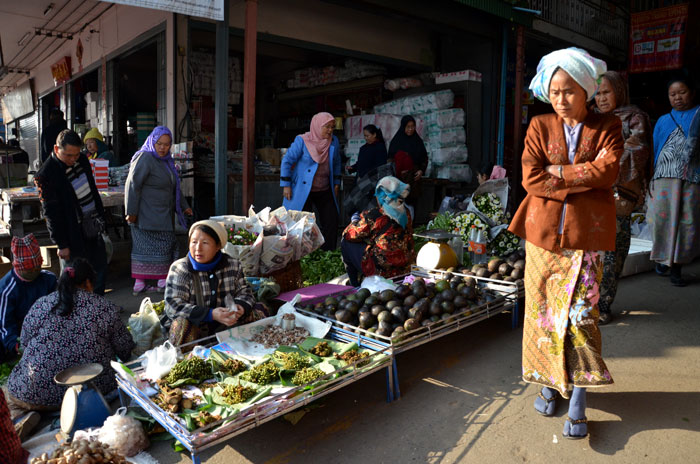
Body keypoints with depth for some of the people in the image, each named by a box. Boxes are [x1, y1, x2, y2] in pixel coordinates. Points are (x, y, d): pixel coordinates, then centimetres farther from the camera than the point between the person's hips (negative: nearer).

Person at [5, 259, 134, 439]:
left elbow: (25, 343, 10)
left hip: (36, 394, 0)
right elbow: (126, 351, 0)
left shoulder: (40, 305, 0)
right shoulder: (107, 308, -4)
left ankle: (22, 417, -2)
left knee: (12, 394, 31)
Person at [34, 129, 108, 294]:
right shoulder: (46, 174, -18)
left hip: (93, 225, 7)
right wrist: (62, 244, -13)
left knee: (100, 268, 16)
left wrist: (101, 217, 16)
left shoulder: (82, 159, 1)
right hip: (74, 232, -7)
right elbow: (51, 212, -15)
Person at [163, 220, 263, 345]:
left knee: (257, 315, -10)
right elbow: (173, 306, -19)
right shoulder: (179, 269, -10)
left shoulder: (233, 265, 0)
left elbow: (244, 291, 8)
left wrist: (241, 307, -20)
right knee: (183, 324, -34)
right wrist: (211, 315, -32)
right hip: (194, 326, -3)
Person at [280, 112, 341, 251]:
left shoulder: (333, 141, 3)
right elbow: (287, 161, -9)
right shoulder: (302, 141, -11)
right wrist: (286, 185, -11)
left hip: (325, 191, 5)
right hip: (302, 191, -5)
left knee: (331, 222, 2)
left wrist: (336, 183, 14)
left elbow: (336, 163, 16)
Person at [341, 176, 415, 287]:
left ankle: (354, 285, 20)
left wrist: (355, 221, 17)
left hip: (382, 271, -7)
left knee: (346, 244, 8)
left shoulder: (373, 216, -18)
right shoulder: (406, 212, 0)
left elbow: (348, 235, -6)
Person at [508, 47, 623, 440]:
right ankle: (549, 382, 25)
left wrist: (557, 172, -9)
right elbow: (531, 179, -6)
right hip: (543, 232, 2)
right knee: (542, 310, 7)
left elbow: (608, 171, -12)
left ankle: (578, 400, 10)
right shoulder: (540, 126, 7)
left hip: (586, 235, -1)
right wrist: (583, 179, -10)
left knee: (580, 314, -3)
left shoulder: (608, 127, 6)